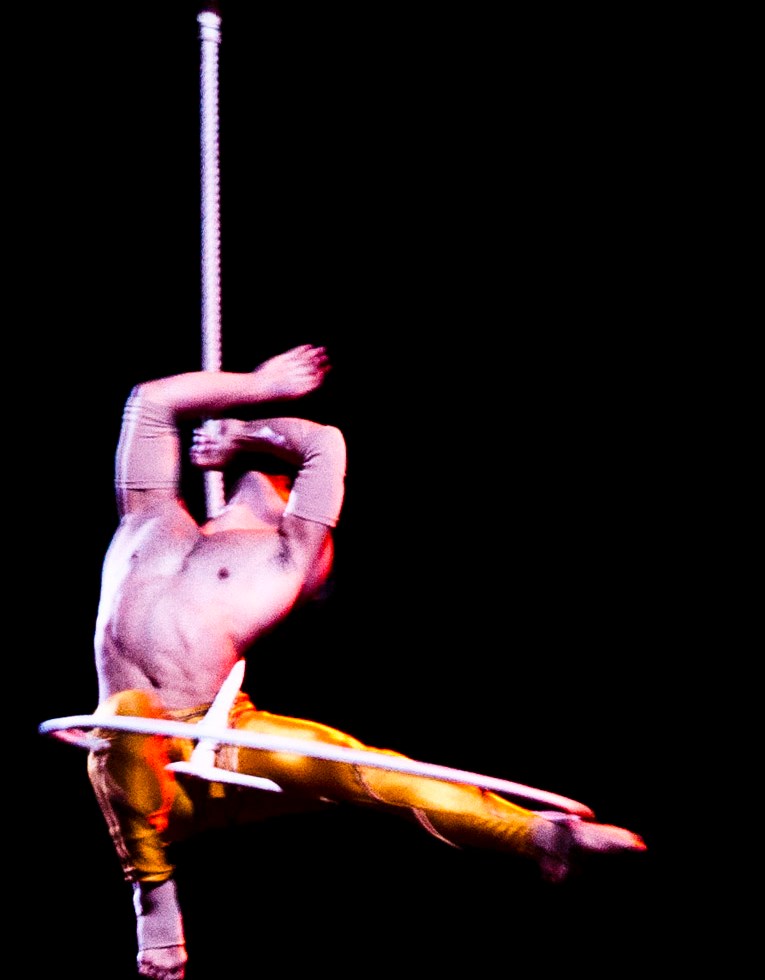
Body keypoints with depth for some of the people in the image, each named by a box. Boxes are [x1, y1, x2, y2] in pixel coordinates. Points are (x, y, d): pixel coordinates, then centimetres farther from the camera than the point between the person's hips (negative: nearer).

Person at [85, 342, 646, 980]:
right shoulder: (149, 520, 21)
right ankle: (153, 893, -25)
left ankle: (543, 836, -21)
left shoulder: (286, 558, 14)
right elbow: (154, 402, 22)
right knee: (128, 711, -37)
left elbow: (326, 443, 15)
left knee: (346, 765, -23)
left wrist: (241, 431, 29)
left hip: (227, 744, 0)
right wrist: (262, 386, 29)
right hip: (148, 763, 0)